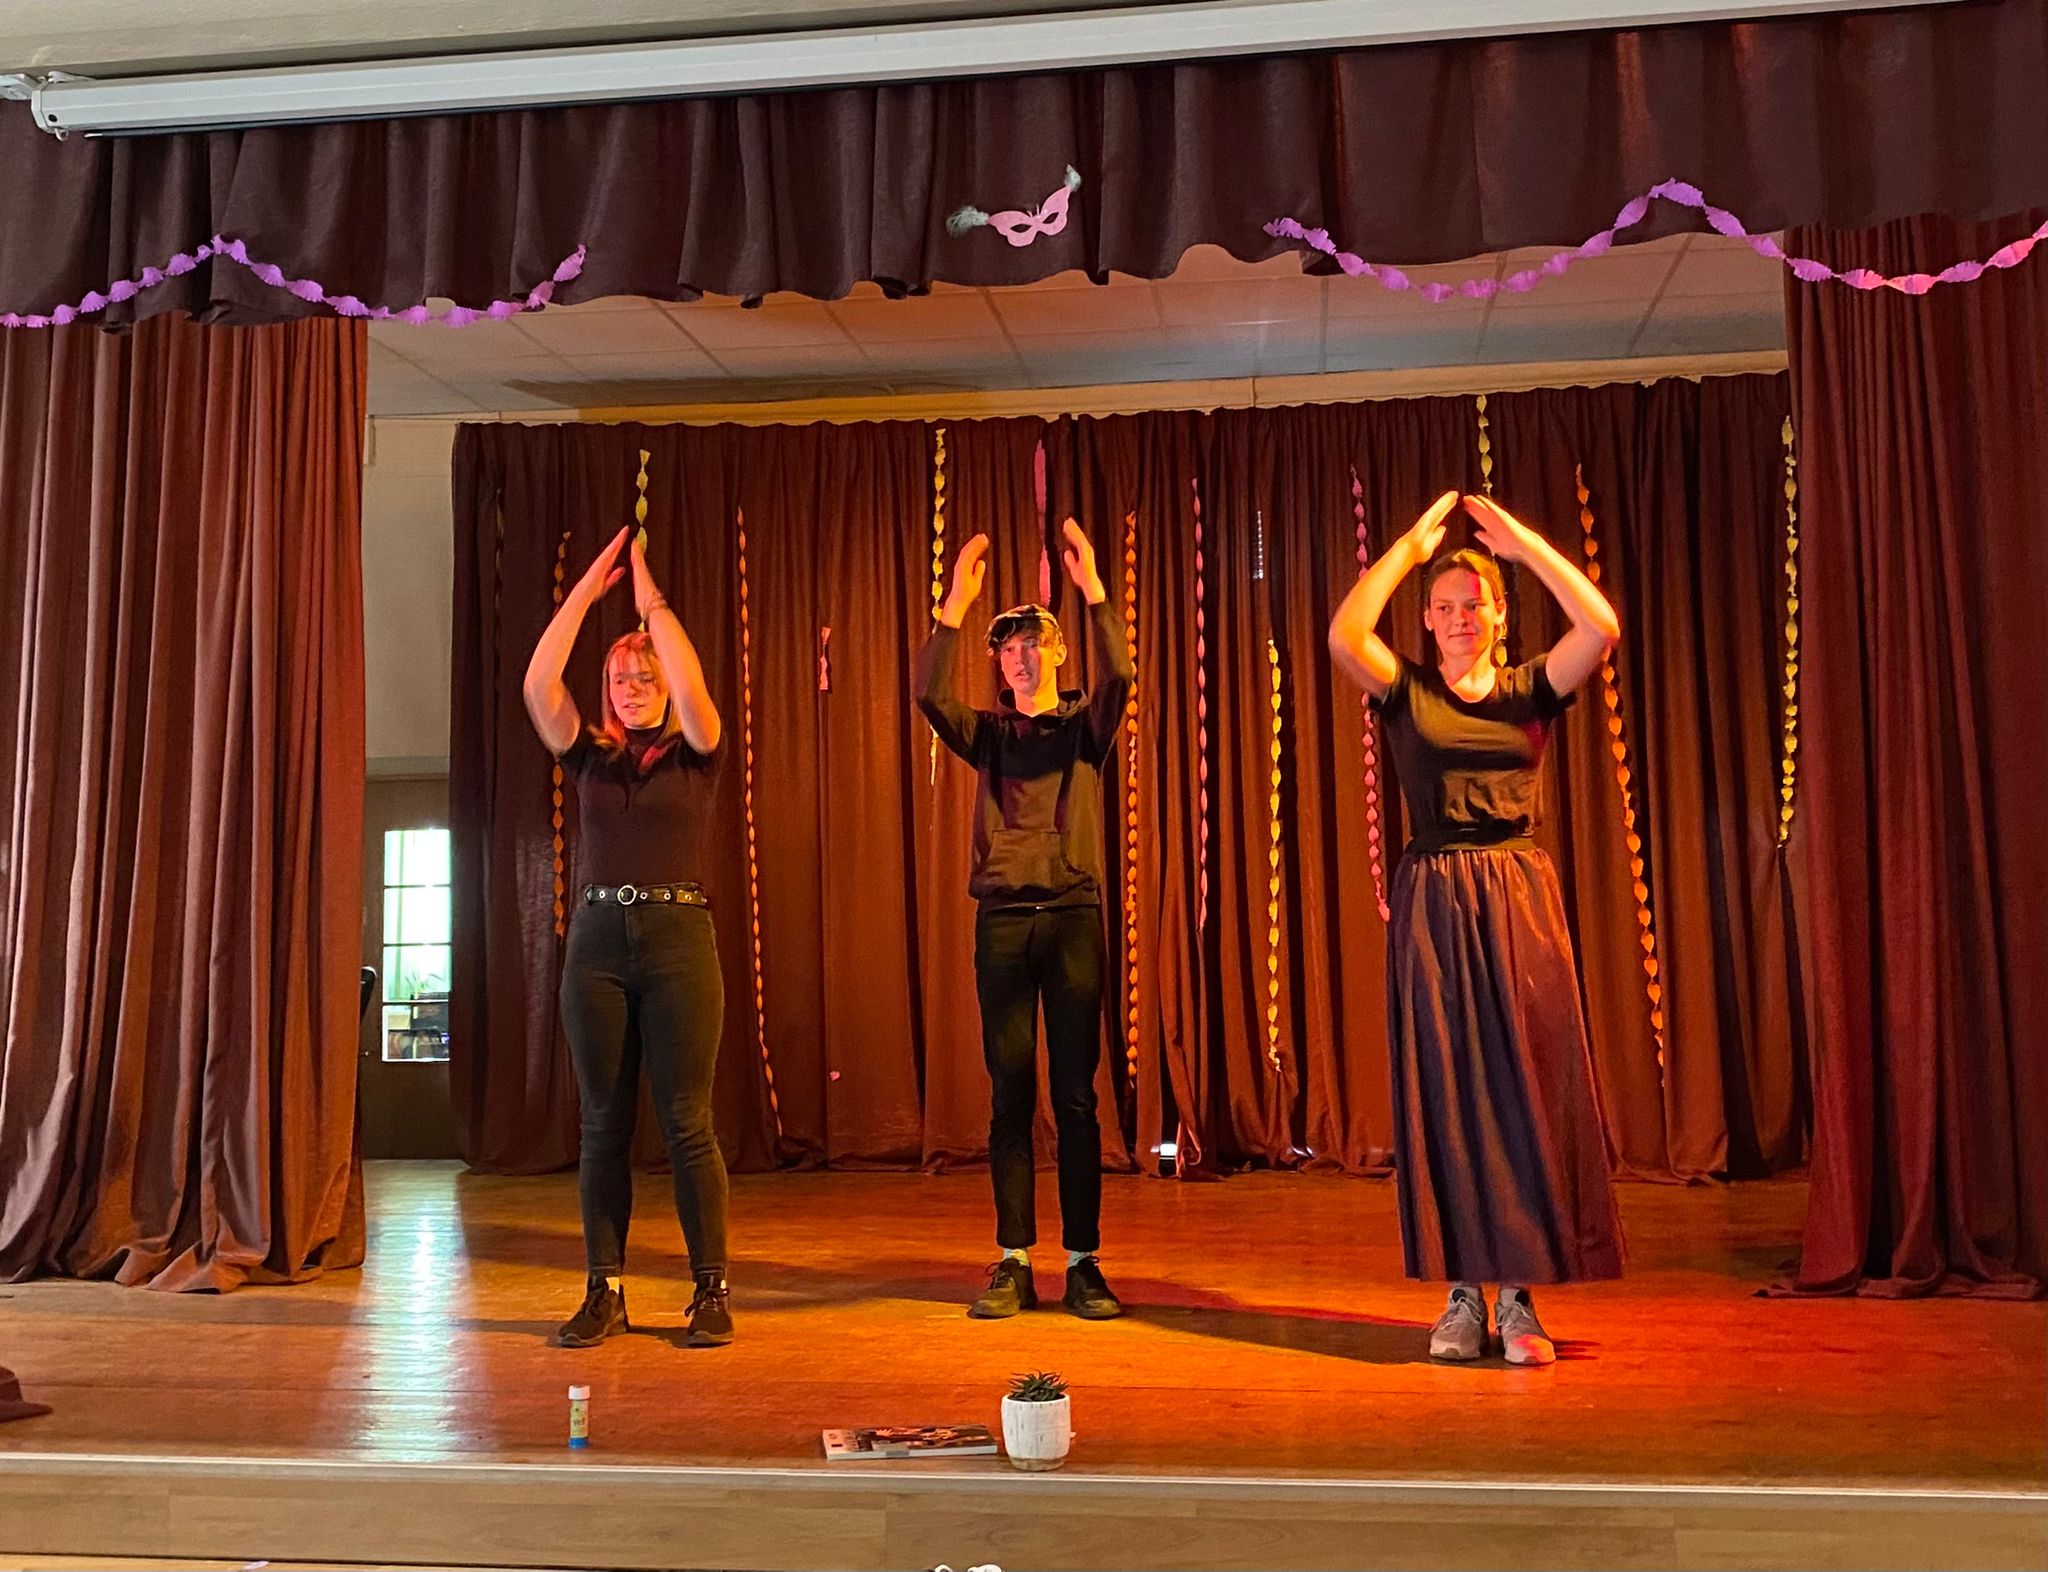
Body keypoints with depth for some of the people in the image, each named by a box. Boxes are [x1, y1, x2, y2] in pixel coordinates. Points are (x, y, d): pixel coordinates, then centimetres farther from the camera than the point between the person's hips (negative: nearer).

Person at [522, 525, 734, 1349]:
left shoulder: (693, 754, 6)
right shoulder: (589, 757, 12)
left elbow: (693, 687, -14)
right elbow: (538, 685, -2)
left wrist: (652, 601, -7)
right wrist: (586, 590, -4)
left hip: (678, 939, -3)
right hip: (597, 940, 3)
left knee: (687, 1123, -3)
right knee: (603, 1125, 5)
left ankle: (712, 1292, 5)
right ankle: (604, 1292, 13)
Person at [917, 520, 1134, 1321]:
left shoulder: (1085, 724, 9)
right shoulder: (986, 733, 11)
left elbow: (1120, 677, -11)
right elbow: (930, 694, -8)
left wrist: (1093, 588, -20)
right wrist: (956, 600, -16)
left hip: (1074, 916, -1)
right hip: (1002, 920, 1)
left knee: (1076, 1095, 0)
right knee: (1009, 1096, 3)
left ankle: (1083, 1263, 4)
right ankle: (1013, 1262, 9)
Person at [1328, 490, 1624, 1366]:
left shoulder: (1531, 692, 8)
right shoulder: (1406, 693, 6)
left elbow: (1602, 627, -8)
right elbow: (1344, 638, -12)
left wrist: (1521, 541, -4)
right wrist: (1410, 547, -4)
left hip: (1518, 901, 1)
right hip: (1432, 903, 0)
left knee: (1525, 1090, 0)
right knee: (1443, 1095, 2)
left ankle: (1518, 1296, 7)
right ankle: (1462, 1292, 11)